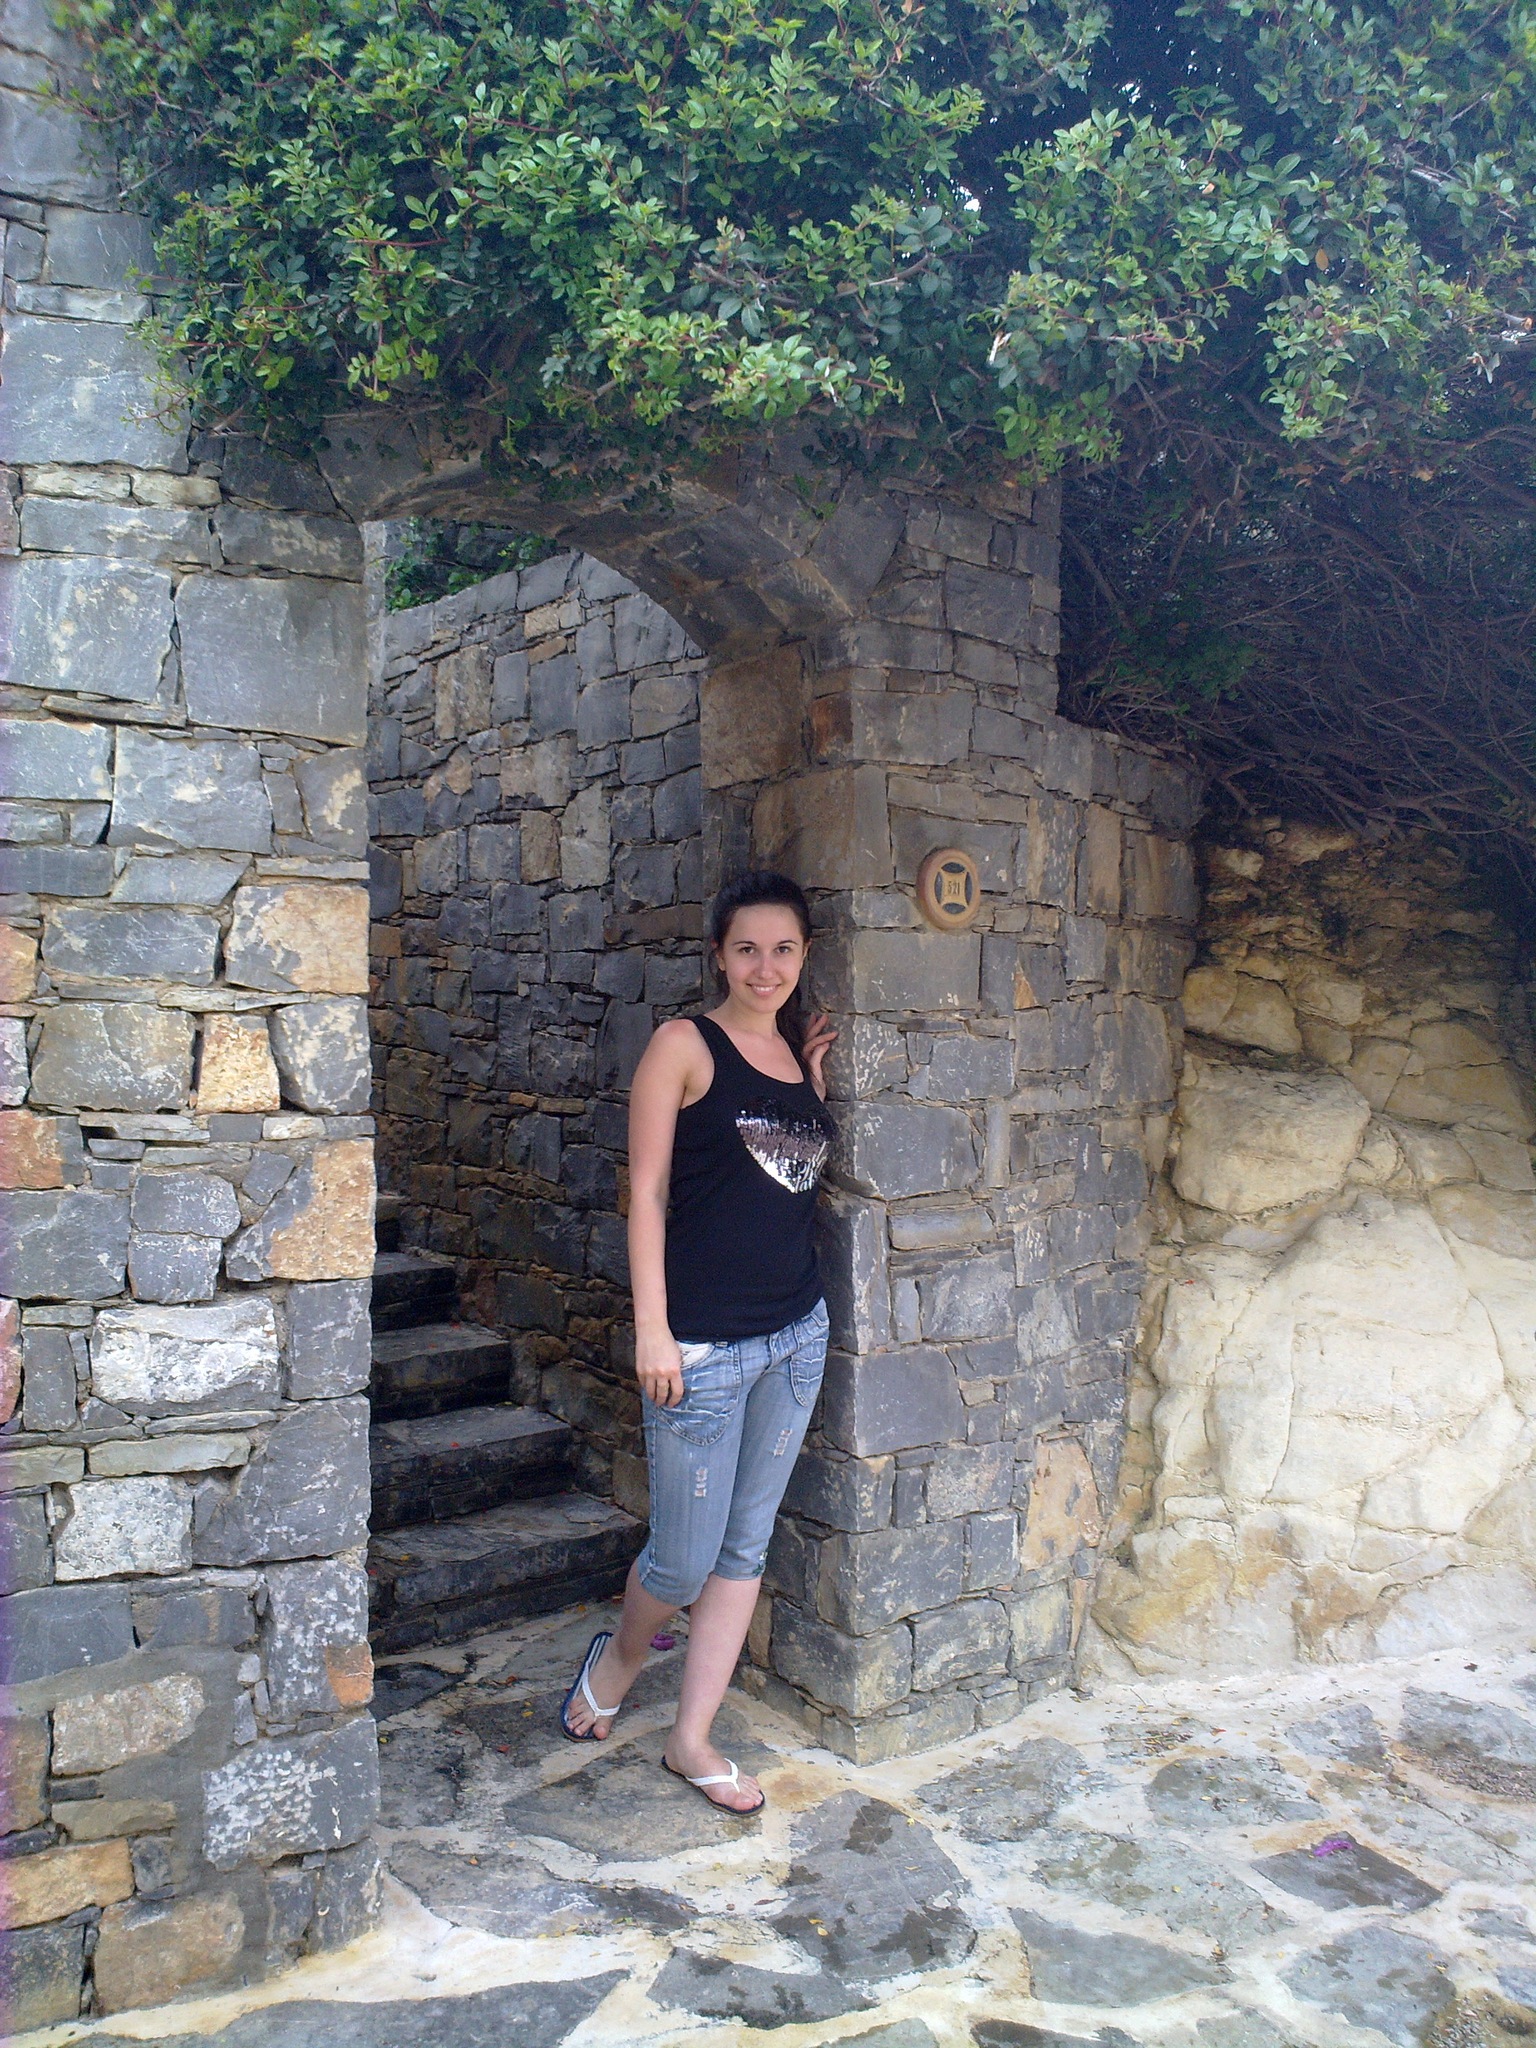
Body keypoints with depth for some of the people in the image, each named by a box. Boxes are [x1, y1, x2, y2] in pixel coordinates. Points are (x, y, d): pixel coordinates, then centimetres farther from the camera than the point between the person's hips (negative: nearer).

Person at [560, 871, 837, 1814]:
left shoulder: (801, 1054, 9)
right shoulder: (685, 1045, -8)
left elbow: (803, 1179, 13)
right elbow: (647, 1192, -10)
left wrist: (816, 1079, 5)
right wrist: (652, 1329, -15)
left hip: (798, 1330, 6)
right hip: (704, 1343, -6)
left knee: (747, 1546, 14)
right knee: (685, 1558, 4)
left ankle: (693, 1738, 30)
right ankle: (623, 1651, 37)